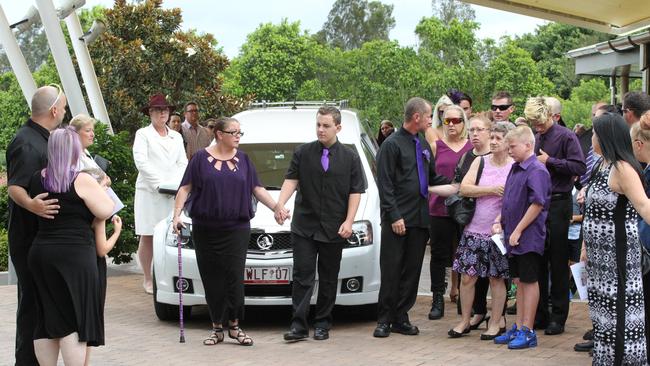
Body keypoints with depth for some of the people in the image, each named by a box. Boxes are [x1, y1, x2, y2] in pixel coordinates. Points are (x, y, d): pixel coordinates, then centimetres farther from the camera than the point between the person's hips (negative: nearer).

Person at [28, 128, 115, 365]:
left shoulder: (38, 179, 8)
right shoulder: (81, 180, -10)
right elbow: (106, 211, -7)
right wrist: (99, 188, 10)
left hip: (40, 254, 6)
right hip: (74, 256, -6)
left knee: (48, 319, 11)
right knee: (75, 321, -4)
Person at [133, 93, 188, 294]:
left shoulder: (176, 137, 19)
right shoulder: (143, 134, 5)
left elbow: (183, 163, 16)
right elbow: (141, 161, -6)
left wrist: (177, 184, -2)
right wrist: (160, 184, -12)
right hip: (149, 192, -3)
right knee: (147, 237, -3)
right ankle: (148, 280, 2)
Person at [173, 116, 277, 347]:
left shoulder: (243, 159, 10)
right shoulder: (202, 158, 3)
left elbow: (257, 189, 12)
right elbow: (185, 188, 2)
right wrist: (177, 215, -8)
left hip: (237, 228, 1)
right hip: (205, 228, -1)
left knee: (234, 277, -6)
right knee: (212, 278, 2)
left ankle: (234, 326, 4)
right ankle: (217, 328, 11)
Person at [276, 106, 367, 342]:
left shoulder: (350, 157, 5)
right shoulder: (303, 153, 5)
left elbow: (356, 191, 2)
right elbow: (291, 180, -3)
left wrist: (348, 221, -8)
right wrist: (280, 203, -21)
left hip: (334, 228, 1)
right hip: (304, 225, 0)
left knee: (329, 277, 8)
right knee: (303, 275, -5)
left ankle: (323, 324, 17)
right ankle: (299, 325, -5)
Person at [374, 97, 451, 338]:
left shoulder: (423, 146, 16)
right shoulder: (393, 144, -6)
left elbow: (433, 178, 23)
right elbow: (385, 184, -10)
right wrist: (394, 216, -15)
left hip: (419, 218, 7)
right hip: (397, 220, -7)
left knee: (412, 271, 7)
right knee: (391, 271, -2)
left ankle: (401, 318, 14)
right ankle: (384, 320, 6)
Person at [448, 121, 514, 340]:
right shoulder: (480, 162, 4)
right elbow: (464, 188, -5)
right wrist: (492, 190, -13)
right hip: (475, 229, 3)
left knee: (497, 278, 6)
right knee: (467, 277, 4)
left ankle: (496, 323, 17)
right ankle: (465, 321, 17)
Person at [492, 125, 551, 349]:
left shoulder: (536, 171, -15)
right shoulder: (515, 169, 11)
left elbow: (537, 204, -21)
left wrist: (517, 231, -19)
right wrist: (499, 221, 7)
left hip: (529, 238, -8)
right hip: (513, 237, 8)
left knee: (529, 281, 0)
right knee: (519, 281, 14)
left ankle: (527, 332, 6)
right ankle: (518, 328, 22)